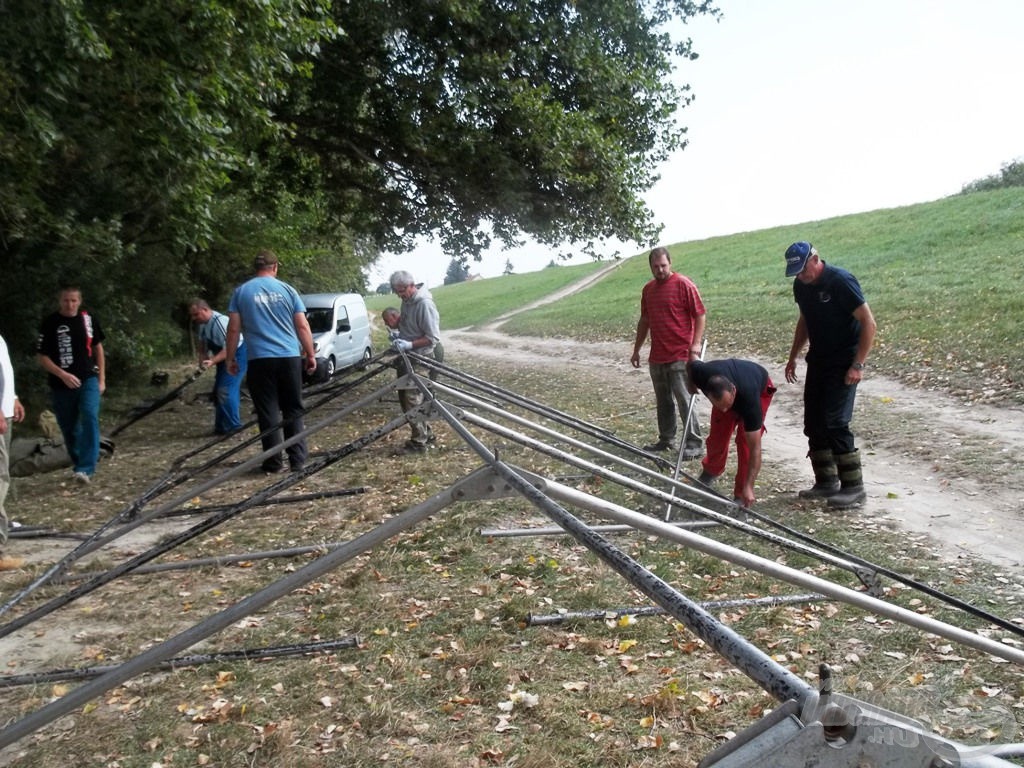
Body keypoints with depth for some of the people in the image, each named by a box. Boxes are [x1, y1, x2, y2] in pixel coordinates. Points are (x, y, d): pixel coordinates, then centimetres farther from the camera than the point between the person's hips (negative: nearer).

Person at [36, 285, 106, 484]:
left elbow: (97, 348, 12)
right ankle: (79, 464, 28)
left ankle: (86, 468, -21)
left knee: (90, 418, -19)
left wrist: (101, 378, 10)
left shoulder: (88, 318, 2)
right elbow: (41, 356, -4)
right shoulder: (50, 323, -6)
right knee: (69, 428, 9)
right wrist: (62, 374, -18)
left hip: (89, 379, 0)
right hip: (62, 385, 0)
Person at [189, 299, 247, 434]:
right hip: (223, 356, 10)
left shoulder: (220, 322, -29)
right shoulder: (201, 324, -1)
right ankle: (221, 426, 23)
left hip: (237, 354, -10)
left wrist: (212, 361, -40)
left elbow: (229, 348, -32)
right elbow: (203, 344, 14)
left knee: (225, 390, -18)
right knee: (218, 391, 12)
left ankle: (232, 426, -9)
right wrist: (202, 360, -1)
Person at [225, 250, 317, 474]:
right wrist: (311, 355, 11)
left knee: (268, 412, 4)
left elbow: (234, 329, 1)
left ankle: (274, 462, 5)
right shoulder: (287, 290, 6)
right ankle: (298, 459, 10)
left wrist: (230, 358, 9)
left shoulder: (241, 291, 4)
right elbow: (303, 326, 4)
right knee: (293, 410, 10)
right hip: (289, 357, 1)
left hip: (260, 360, -1)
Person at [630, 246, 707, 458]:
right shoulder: (648, 289, 13)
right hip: (656, 357, 7)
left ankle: (695, 445, 0)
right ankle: (666, 439, 25)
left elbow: (700, 315, -9)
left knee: (684, 400, -6)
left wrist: (696, 343, -19)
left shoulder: (684, 285, -7)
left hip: (680, 356, -7)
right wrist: (636, 350, 21)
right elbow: (644, 321, 20)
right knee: (663, 401, 14)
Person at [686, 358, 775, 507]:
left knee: (745, 441, -17)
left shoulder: (749, 399, -45)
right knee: (717, 436, 4)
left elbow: (755, 449, -40)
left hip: (760, 388, -3)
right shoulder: (701, 373, -40)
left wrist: (748, 487, -41)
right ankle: (710, 472, 35)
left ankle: (741, 496, -3)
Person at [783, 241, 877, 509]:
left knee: (835, 422, -13)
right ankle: (826, 482, 19)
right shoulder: (801, 286, 5)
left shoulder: (840, 281, -18)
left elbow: (868, 322, -17)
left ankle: (854, 487, -4)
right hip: (818, 361, 8)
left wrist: (858, 365, -20)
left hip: (843, 364, -8)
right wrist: (793, 357, 18)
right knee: (813, 423, 7)